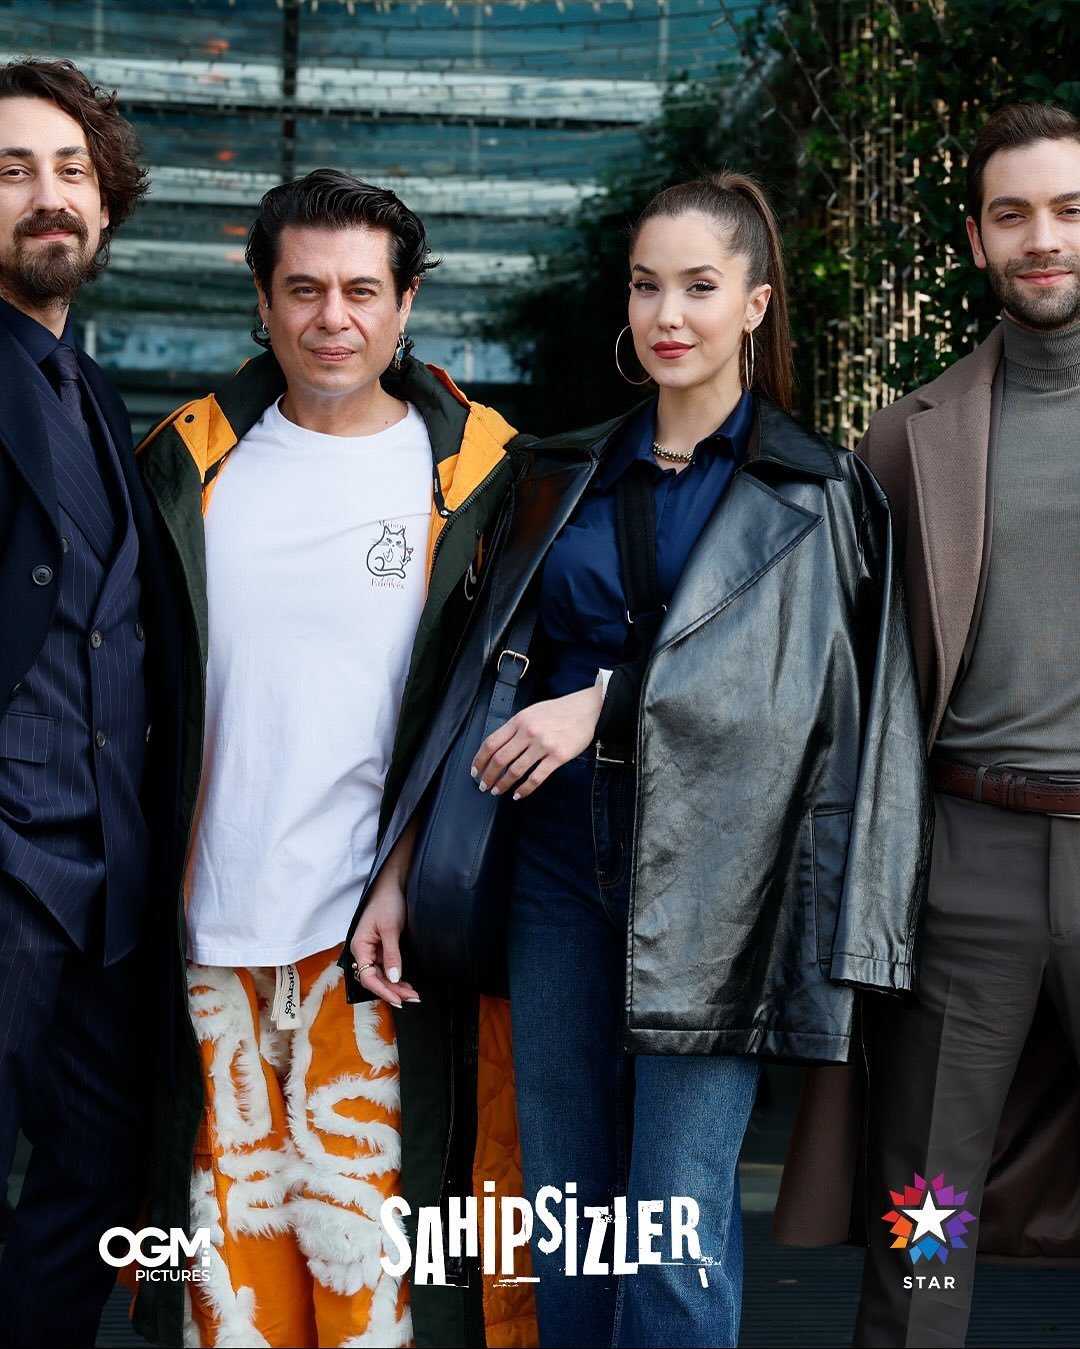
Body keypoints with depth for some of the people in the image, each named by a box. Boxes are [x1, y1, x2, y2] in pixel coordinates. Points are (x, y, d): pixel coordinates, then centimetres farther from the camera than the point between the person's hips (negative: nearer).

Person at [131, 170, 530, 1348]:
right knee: (229, 1209, 10)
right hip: (209, 920, 3)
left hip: (371, 919, -3)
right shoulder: (190, 458, 8)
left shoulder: (476, 474, 0)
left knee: (357, 1210, -3)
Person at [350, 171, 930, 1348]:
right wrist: (401, 863, 5)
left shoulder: (813, 495, 3)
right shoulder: (569, 479, 13)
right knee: (565, 1213, 10)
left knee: (675, 1240, -6)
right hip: (564, 863, 4)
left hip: (705, 884, -4)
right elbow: (489, 679, 11)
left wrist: (604, 703, -22)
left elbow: (785, 675, -11)